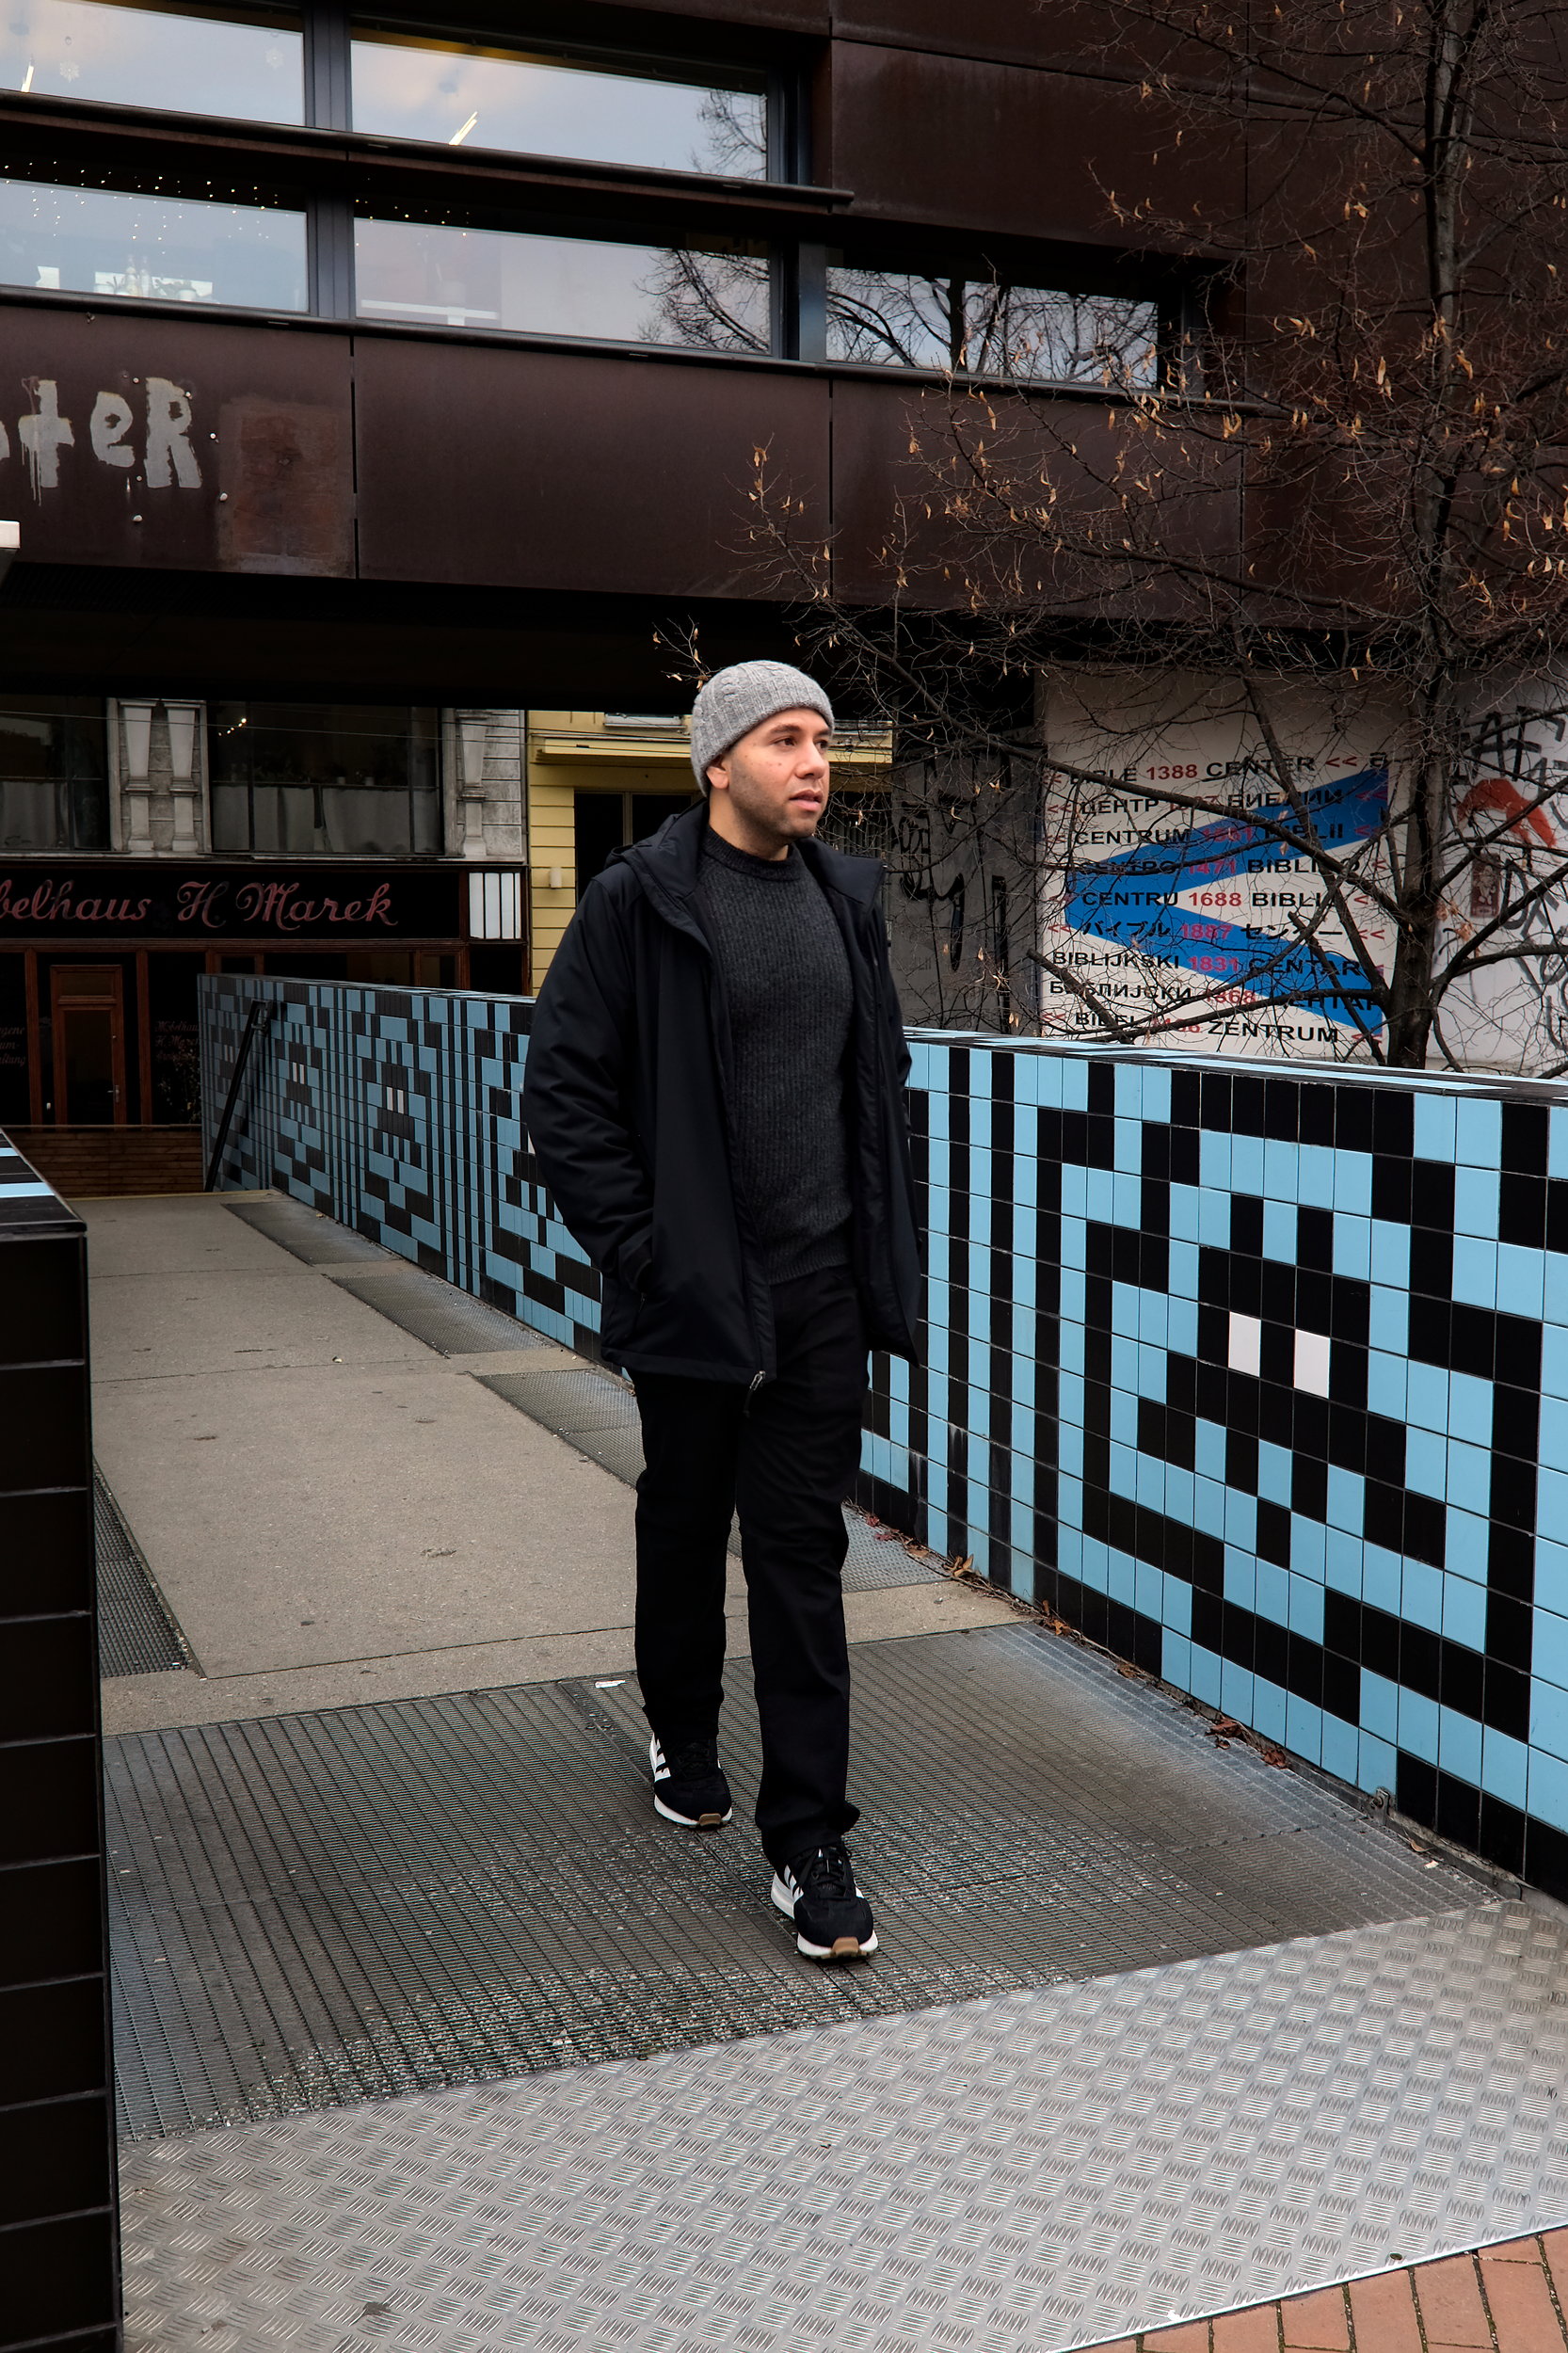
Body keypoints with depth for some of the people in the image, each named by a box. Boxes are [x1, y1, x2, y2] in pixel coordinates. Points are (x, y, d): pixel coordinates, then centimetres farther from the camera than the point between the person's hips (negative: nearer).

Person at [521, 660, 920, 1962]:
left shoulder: (847, 896, 8)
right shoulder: (640, 901, -9)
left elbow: (884, 1071, 17)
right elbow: (564, 1091, -8)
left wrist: (884, 1238, 9)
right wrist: (637, 1246, -12)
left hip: (823, 1290, 3)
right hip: (692, 1293, -3)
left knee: (804, 1554, 4)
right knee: (687, 1527, 16)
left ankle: (809, 1839, 11)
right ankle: (682, 1734, 41)